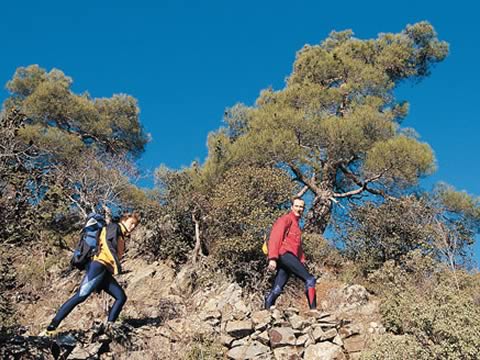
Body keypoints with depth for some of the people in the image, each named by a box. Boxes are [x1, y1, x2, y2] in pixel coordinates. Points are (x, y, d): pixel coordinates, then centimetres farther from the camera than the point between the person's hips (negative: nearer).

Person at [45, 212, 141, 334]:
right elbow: (109, 243, -14)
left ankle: (109, 326, 0)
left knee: (121, 297, 3)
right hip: (99, 266, -9)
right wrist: (116, 263, -21)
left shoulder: (121, 237, 29)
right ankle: (53, 324, -16)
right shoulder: (114, 226, 4)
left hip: (106, 272, 10)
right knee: (81, 296, -17)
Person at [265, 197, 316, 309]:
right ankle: (313, 309, -19)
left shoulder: (296, 224, 29)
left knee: (276, 290, 0)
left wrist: (302, 261, 11)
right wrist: (272, 258, -23)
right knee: (310, 279, -15)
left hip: (291, 257, 9)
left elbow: (298, 245, 26)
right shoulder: (286, 219, 0)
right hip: (285, 254, -9)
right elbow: (275, 238, -12)